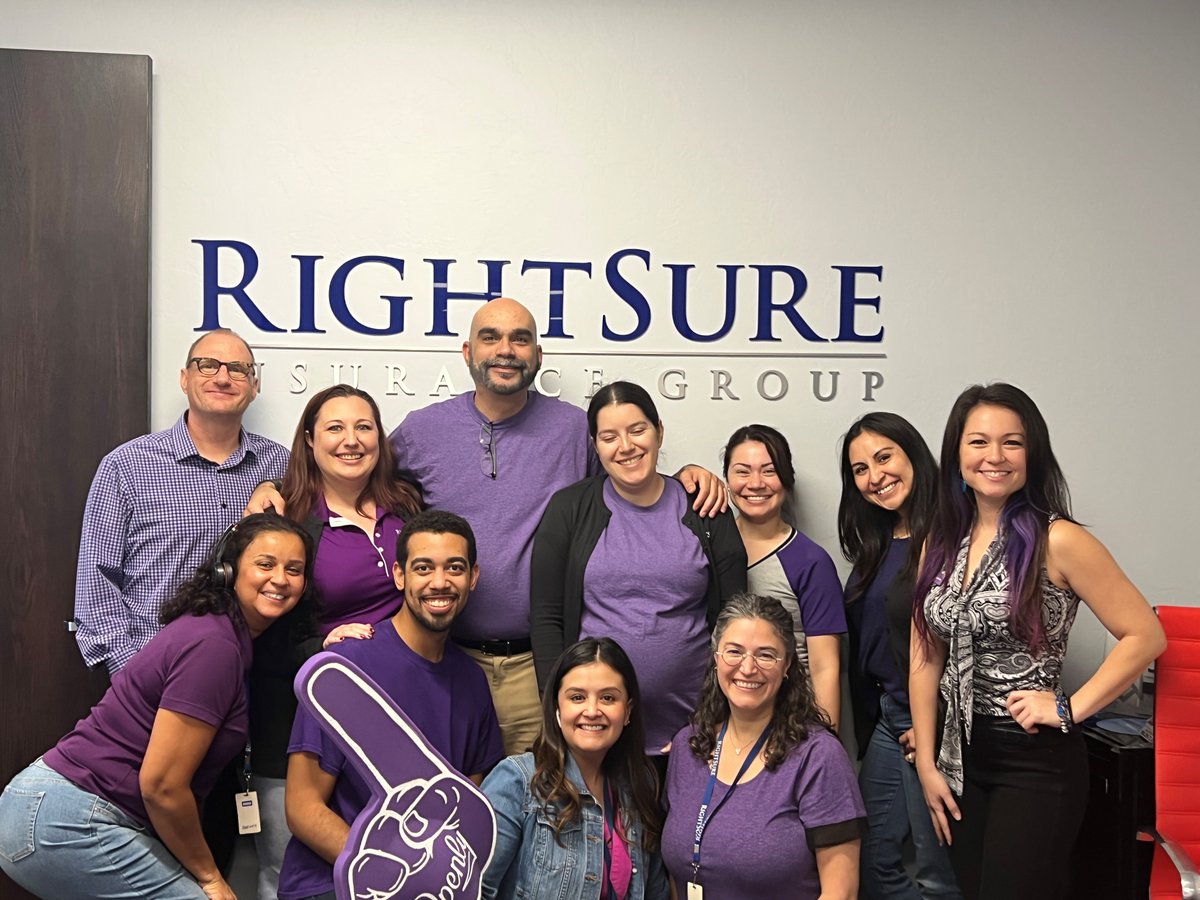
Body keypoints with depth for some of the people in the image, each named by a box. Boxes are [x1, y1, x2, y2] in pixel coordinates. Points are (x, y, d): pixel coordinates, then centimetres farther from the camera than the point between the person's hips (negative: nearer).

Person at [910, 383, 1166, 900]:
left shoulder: (1056, 541, -13)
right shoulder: (941, 542, 3)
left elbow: (1145, 635, -12)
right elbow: (925, 658, 5)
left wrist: (1070, 709, -15)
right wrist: (927, 764, 3)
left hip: (1036, 762, -5)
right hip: (962, 760, 5)